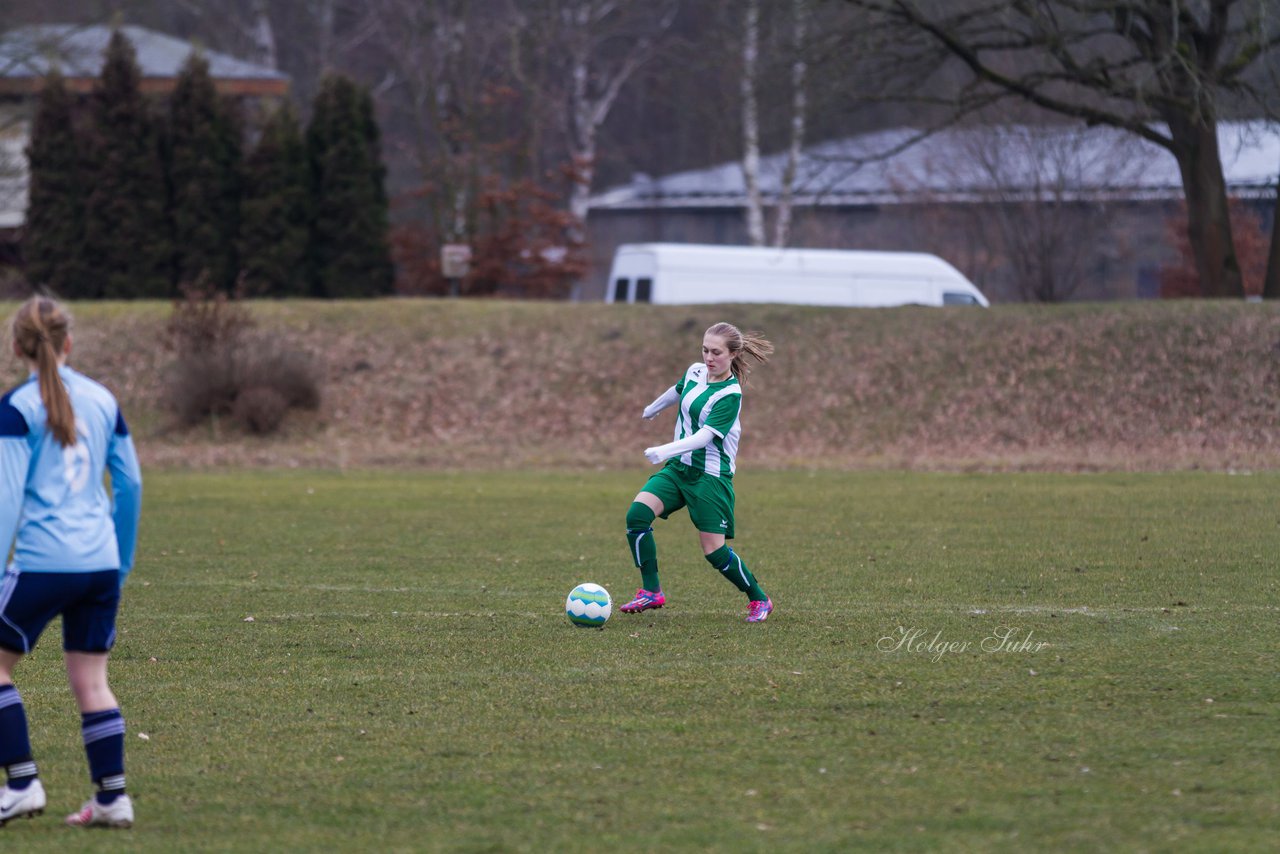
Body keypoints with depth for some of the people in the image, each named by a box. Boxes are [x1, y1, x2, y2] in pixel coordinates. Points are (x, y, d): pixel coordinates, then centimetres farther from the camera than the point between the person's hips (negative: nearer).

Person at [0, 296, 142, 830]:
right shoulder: (102, 400, 10)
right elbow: (130, 483, 15)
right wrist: (124, 557, 25)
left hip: (44, 561, -5)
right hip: (102, 563, 5)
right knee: (90, 680, 10)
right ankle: (112, 799, 5)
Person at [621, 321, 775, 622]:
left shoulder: (730, 394, -18)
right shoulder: (696, 372, 3)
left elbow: (706, 435, -27)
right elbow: (677, 392, 27)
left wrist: (667, 451, -41)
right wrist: (652, 409, 45)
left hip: (711, 475, -6)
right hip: (679, 468, 6)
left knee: (714, 550, -9)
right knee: (638, 513, -15)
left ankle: (759, 600, 13)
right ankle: (651, 592, -8)